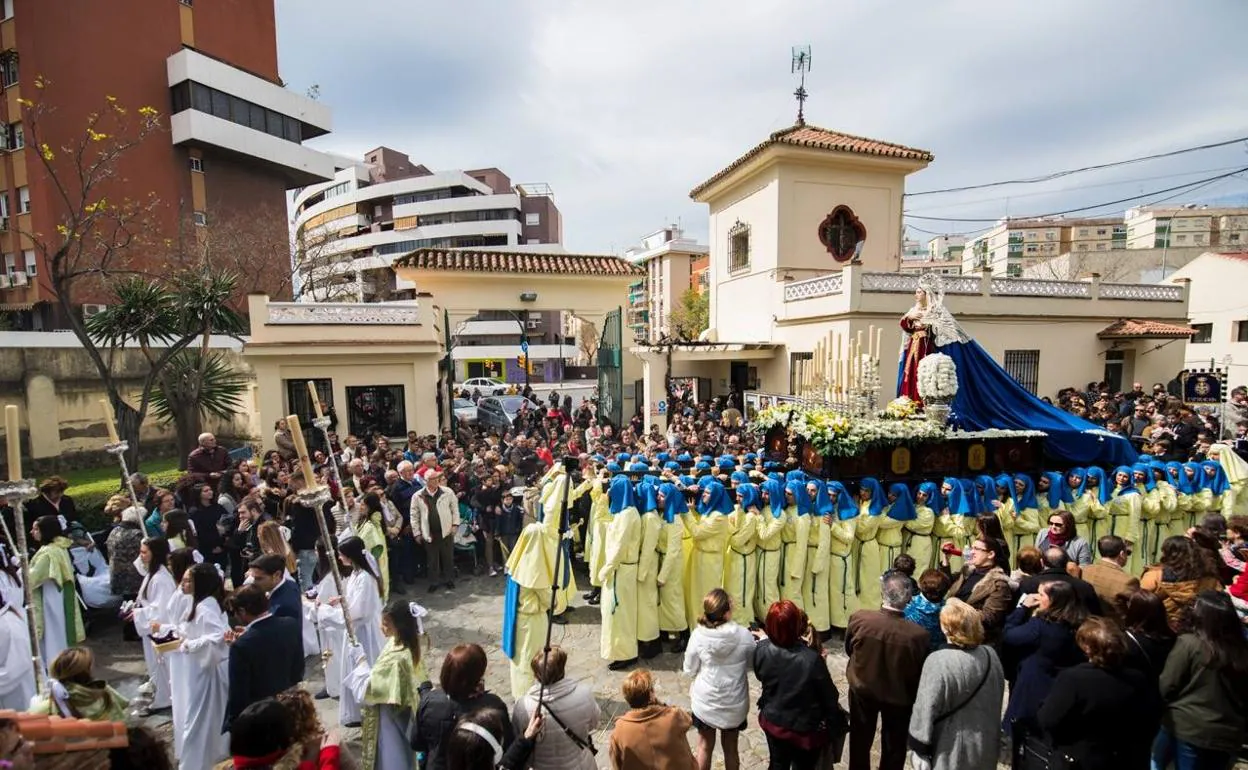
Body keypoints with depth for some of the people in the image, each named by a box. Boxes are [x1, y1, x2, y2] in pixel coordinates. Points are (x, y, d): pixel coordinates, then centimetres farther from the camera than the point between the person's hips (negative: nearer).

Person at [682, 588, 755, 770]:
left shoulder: (698, 635, -22)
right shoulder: (744, 635, -21)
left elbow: (689, 670, -8)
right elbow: (752, 665, -3)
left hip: (705, 701, 0)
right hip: (734, 702, 1)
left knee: (705, 746, 22)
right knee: (730, 747, 24)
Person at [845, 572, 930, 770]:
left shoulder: (859, 618, -29)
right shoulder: (918, 634, -33)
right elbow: (918, 674, -15)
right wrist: (911, 696, 6)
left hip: (862, 689, 1)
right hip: (898, 696, -1)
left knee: (860, 740, 27)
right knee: (893, 746, 26)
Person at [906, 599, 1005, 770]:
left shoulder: (938, 662, -27)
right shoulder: (990, 655, -9)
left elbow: (925, 711, -22)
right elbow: (997, 702, 6)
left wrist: (919, 751, -11)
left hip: (951, 751, -5)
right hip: (984, 748, 5)